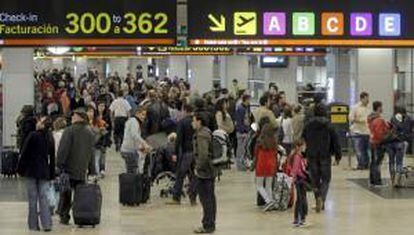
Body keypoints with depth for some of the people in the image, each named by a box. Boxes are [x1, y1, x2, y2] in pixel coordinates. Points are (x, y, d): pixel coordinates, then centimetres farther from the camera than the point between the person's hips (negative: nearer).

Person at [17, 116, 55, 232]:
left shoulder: (33, 136, -11)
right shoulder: (50, 138, 3)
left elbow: (24, 153, -9)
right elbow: (52, 157, 8)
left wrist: (21, 169, 0)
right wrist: (51, 174, 14)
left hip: (32, 170, -4)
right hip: (44, 171, 4)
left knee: (33, 198, 3)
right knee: (44, 197, 5)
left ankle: (33, 224, 6)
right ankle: (47, 224, -2)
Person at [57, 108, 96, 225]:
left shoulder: (69, 130, -10)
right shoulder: (90, 133, 9)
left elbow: (63, 149, -15)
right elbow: (91, 153, 13)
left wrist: (59, 165, -10)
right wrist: (92, 171, 18)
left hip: (69, 168, -4)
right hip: (82, 170, 4)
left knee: (66, 195, 4)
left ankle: (64, 216, 6)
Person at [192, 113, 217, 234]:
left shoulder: (201, 135, -17)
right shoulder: (207, 132, 15)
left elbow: (203, 154, -26)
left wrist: (198, 168, -16)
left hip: (204, 171, -10)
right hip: (211, 170, 10)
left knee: (205, 198, -5)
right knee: (211, 197, 14)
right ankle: (211, 224, 22)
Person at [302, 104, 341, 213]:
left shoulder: (308, 125, 2)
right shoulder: (328, 125, -4)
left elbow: (303, 141, 5)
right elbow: (335, 141, -3)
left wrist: (304, 155, 11)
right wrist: (338, 155, 4)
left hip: (311, 156, 2)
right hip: (325, 156, -2)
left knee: (315, 180, 10)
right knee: (326, 179, 6)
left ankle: (319, 202, 5)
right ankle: (321, 198, -16)